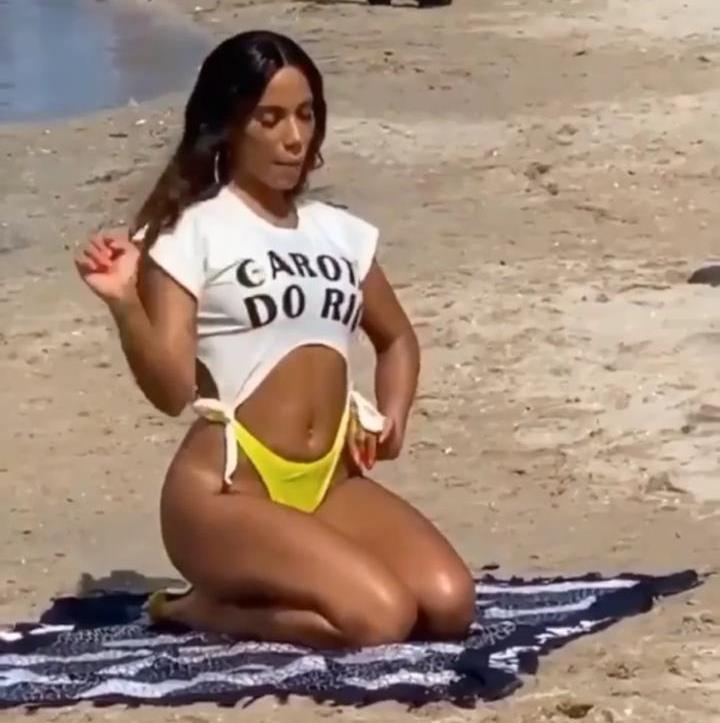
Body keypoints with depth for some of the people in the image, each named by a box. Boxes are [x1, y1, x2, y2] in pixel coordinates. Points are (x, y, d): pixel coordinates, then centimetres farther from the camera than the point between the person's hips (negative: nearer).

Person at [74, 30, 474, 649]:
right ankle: (210, 608, 1)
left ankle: (261, 584, 6)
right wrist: (125, 304, -28)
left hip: (330, 482, 6)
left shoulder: (339, 232, 13)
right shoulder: (191, 232, -5)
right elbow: (171, 390, -12)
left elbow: (397, 339, 30)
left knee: (448, 603, -15)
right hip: (226, 491, -6)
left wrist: (392, 417, 12)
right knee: (379, 617, -25)